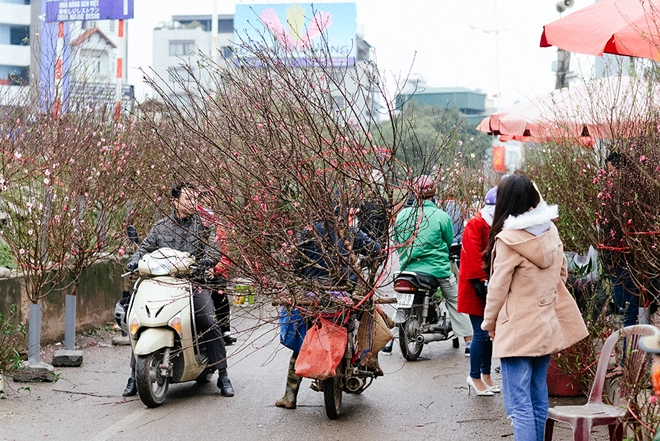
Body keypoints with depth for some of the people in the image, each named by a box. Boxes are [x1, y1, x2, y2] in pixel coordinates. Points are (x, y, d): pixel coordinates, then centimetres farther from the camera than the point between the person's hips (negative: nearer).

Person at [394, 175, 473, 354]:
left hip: (409, 268, 3)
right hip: (438, 268, -2)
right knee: (455, 301, 12)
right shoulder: (441, 216, -11)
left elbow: (398, 241, 7)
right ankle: (469, 342, 13)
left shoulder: (402, 215, -4)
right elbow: (449, 241, 3)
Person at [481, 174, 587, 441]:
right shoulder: (550, 231, 1)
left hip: (517, 330, -7)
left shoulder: (508, 239, -17)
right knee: (538, 397, 18)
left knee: (520, 405, -5)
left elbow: (498, 288, -11)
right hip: (547, 325, 7)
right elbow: (561, 274, 12)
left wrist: (490, 323, 3)